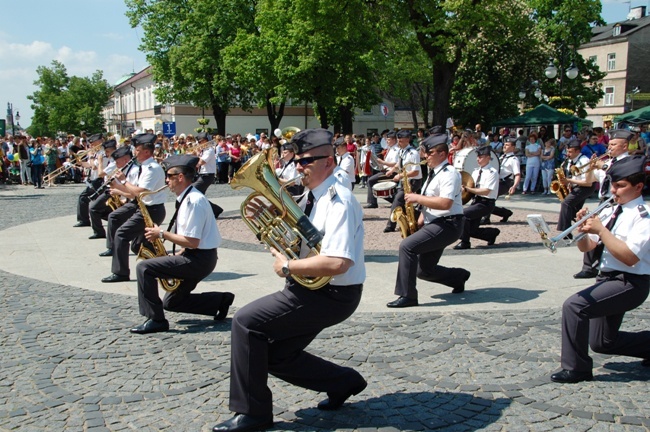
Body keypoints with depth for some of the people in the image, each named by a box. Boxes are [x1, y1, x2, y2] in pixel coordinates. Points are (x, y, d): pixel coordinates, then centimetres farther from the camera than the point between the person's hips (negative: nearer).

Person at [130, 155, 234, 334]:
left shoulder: (193, 201, -20)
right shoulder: (187, 198, 12)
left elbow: (192, 242, -25)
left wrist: (162, 234, -16)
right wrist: (176, 256, 7)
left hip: (200, 259, -11)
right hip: (196, 257, 11)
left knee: (144, 268, -16)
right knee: (171, 302, 19)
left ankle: (156, 320, -9)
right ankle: (221, 301, 17)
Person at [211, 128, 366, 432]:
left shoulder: (338, 201, -20)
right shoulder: (313, 197, 10)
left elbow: (337, 263, -32)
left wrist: (288, 267, -22)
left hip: (332, 294, -10)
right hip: (311, 289, 10)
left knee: (246, 321, -14)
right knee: (275, 355, 13)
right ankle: (344, 382, 28)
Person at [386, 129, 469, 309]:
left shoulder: (449, 173, -14)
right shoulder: (434, 173, 16)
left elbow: (445, 203, -27)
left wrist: (417, 198, -20)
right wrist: (420, 220, 8)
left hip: (447, 225, -10)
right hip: (434, 224, 10)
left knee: (407, 246, -24)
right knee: (424, 270, 12)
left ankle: (407, 296, -19)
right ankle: (460, 277, 34)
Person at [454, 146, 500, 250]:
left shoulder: (492, 172, -11)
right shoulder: (476, 171, 12)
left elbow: (486, 191, -21)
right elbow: (471, 186, 15)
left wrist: (467, 189, -26)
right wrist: (464, 187, -9)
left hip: (486, 204, -8)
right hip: (476, 202, 8)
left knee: (463, 214, -25)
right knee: (472, 230, 5)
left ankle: (465, 242, -12)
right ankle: (492, 233, 31)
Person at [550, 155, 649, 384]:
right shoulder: (609, 211, 7)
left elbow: (629, 257, -26)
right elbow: (585, 247, 10)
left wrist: (601, 230, -23)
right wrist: (583, 228, -10)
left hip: (630, 283, -9)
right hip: (608, 279, 9)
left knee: (574, 306, -26)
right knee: (601, 343, 18)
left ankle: (576, 368, -12)